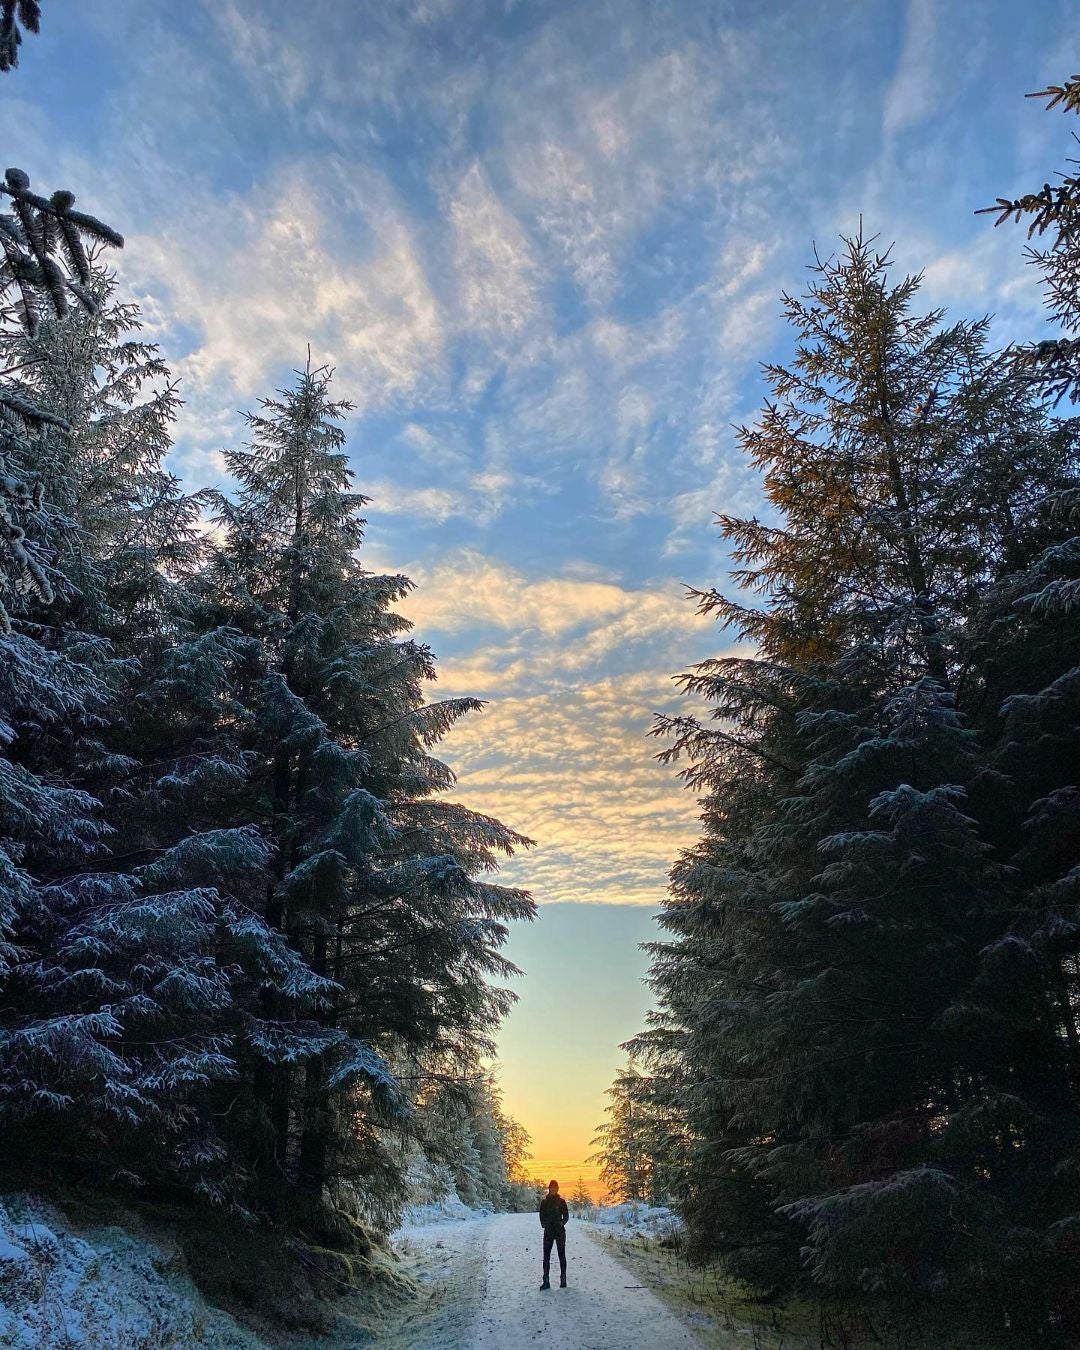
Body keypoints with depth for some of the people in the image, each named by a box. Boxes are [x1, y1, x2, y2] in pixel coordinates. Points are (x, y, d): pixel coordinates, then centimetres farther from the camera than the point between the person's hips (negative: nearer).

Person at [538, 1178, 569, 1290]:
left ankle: (563, 1280, 10)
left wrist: (562, 1222, -15)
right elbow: (542, 1216, 6)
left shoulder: (561, 1201, 3)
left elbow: (566, 1215, 4)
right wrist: (544, 1224, -13)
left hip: (560, 1231, -1)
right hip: (548, 1231, 1)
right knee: (546, 1256, -2)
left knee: (562, 1255, 3)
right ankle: (546, 1281, 1)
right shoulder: (544, 1202, 6)